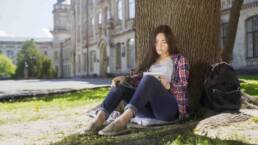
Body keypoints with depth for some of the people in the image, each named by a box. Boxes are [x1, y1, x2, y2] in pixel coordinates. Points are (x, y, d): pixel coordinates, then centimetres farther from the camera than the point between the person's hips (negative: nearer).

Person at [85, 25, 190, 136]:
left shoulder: (180, 59, 10)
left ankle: (124, 118, -52)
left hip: (169, 107, -5)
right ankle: (100, 117, -37)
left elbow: (183, 86, -3)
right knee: (120, 84, -14)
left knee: (149, 79, -33)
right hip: (148, 107, 5)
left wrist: (168, 85, -23)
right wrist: (124, 78, -9)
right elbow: (139, 77, 11)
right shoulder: (151, 59, 24)